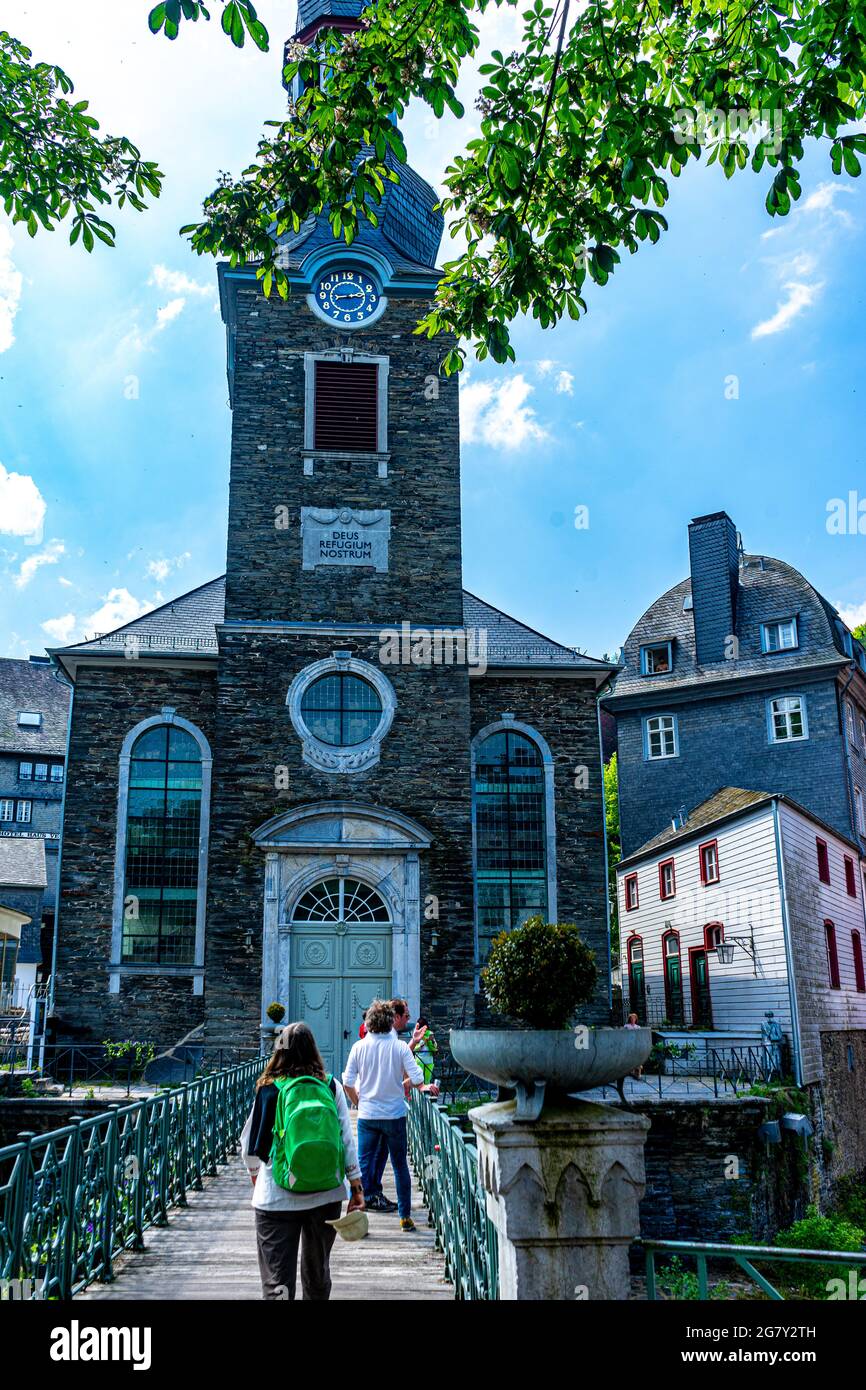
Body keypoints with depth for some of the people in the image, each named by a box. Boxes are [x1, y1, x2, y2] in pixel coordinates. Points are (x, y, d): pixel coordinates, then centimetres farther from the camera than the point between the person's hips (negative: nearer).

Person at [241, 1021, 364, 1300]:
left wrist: (255, 1175, 23)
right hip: (326, 1194, 2)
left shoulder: (268, 1089, -4)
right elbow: (347, 1141, -1)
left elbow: (249, 1146, 4)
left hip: (275, 1197, -2)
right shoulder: (331, 1086, -1)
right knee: (318, 1271, 22)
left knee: (277, 1281, -2)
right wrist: (356, 1188, 6)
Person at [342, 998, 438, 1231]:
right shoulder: (400, 1047, -8)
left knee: (364, 1164, 9)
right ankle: (405, 1217, 18)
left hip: (367, 1115, 1)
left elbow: (348, 1084, -3)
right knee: (400, 1166, 12)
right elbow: (416, 1079, -9)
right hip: (394, 1115, 0)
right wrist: (425, 1087, 13)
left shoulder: (359, 1047, -4)